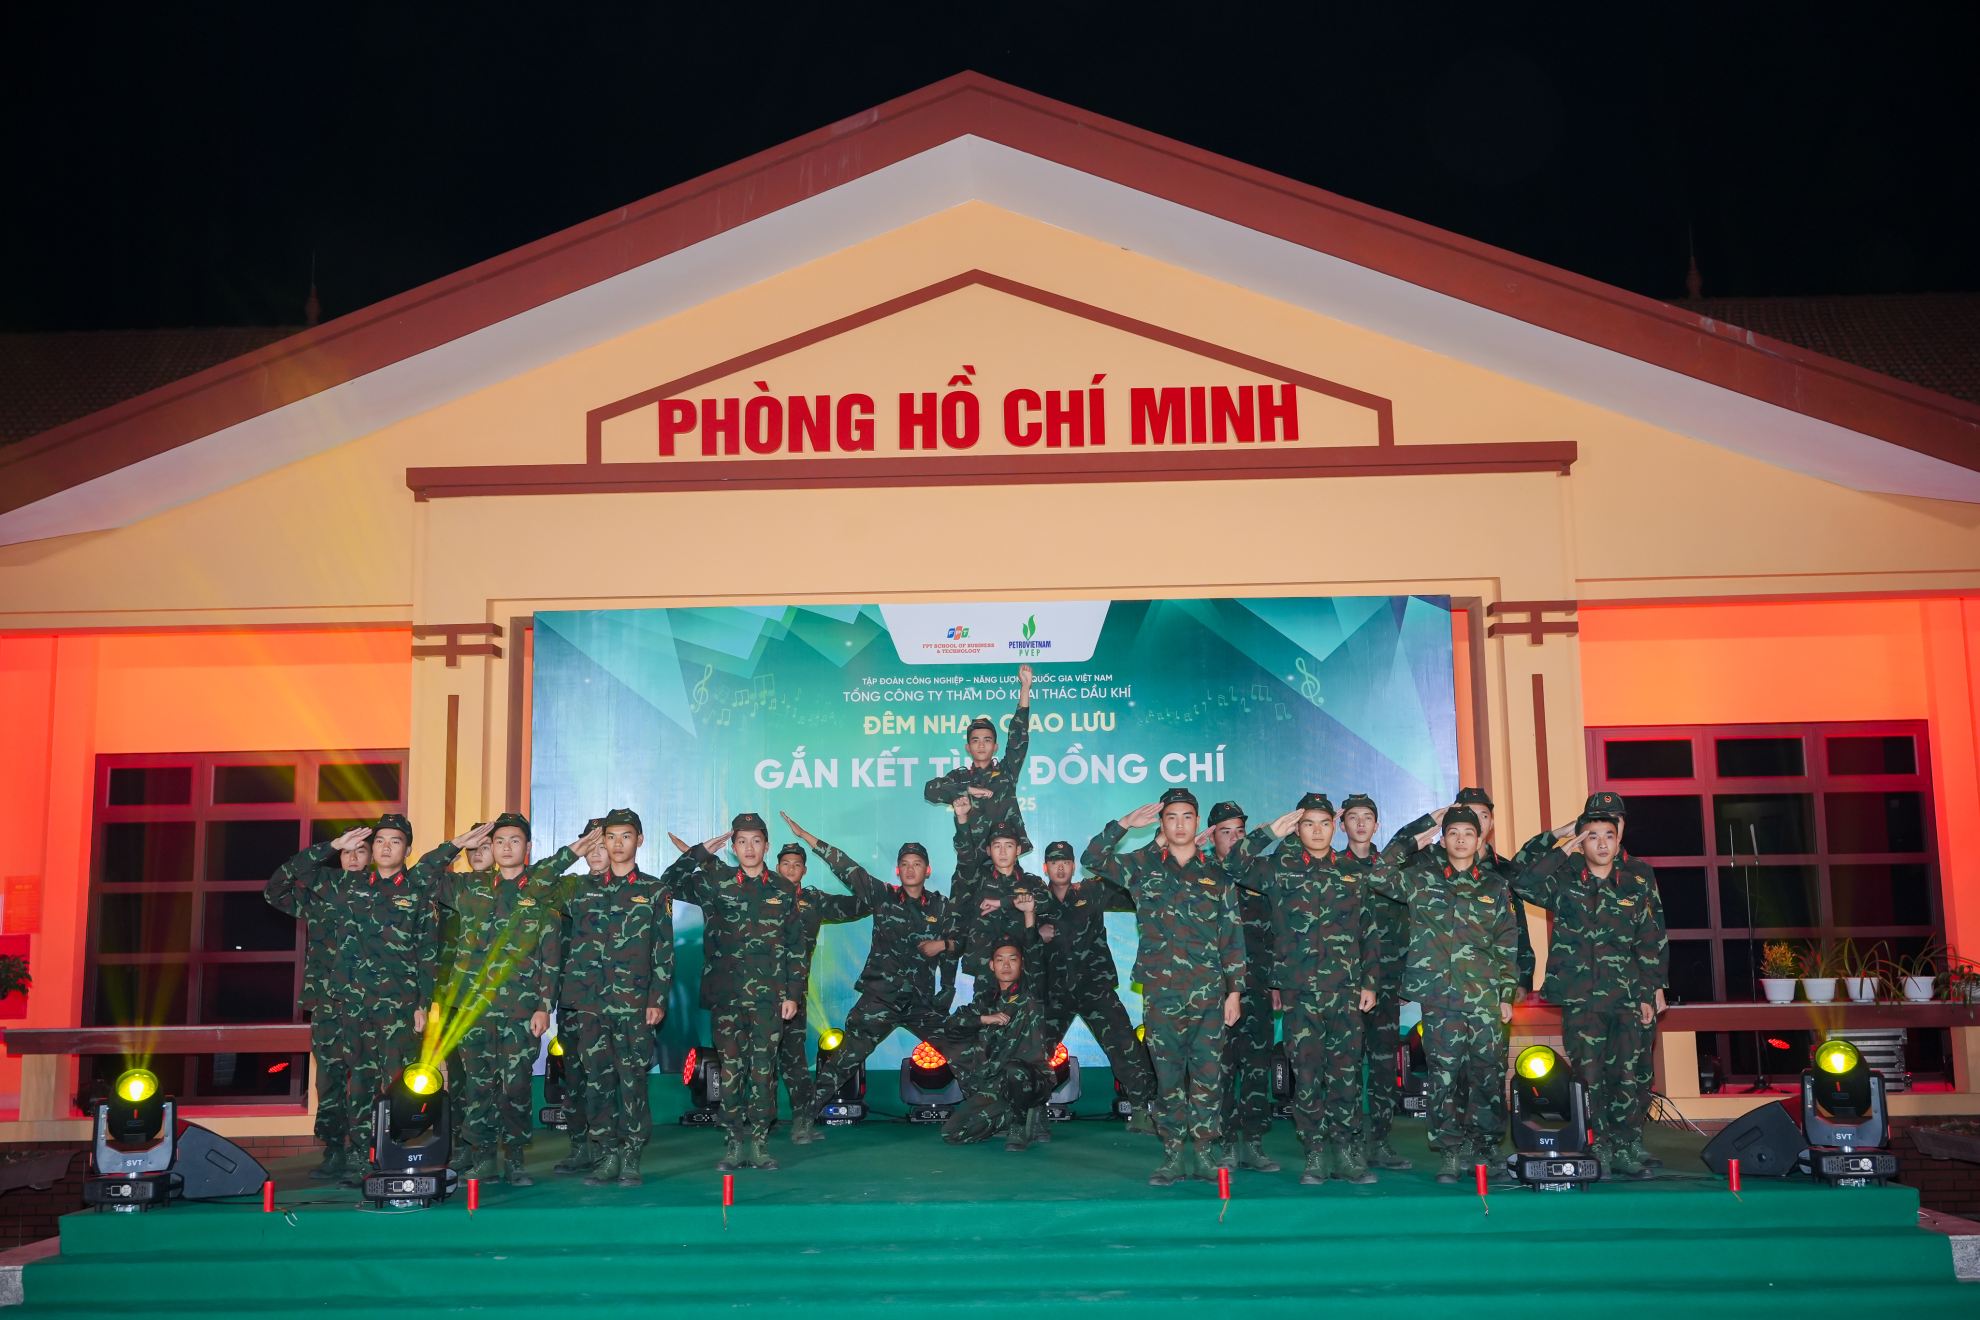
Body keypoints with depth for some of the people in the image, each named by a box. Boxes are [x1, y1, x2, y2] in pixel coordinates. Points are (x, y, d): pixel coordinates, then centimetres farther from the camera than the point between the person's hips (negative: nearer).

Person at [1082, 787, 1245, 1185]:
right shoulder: (1142, 865, 9)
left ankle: (1200, 1152, 10)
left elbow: (1232, 938, 9)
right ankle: (1173, 1155, 9)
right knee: (1169, 1074, 2)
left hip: (1209, 991, 1)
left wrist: (1235, 990, 4)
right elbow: (1091, 859, -1)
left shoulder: (1217, 875, 10)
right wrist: (1126, 823, -4)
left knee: (1207, 1074, 1)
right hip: (1161, 992, -1)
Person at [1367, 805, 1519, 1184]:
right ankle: (1451, 1150, 8)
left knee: (1489, 1072, 0)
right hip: (1439, 994, -1)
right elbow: (1379, 878, -5)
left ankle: (1486, 1146, 13)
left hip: (1485, 995, 1)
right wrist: (1409, 840, 0)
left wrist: (1507, 994, 6)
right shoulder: (1422, 878, 8)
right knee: (1444, 1074, 0)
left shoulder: (1494, 886, 11)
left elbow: (1507, 944, 11)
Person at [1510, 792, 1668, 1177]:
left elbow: (1651, 940, 5)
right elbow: (1522, 882, -12)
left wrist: (1651, 991, -1)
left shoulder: (1639, 877, 6)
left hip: (1630, 996, 0)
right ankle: (1602, 1149, 8)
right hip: (1581, 997, 0)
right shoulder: (1565, 877, 5)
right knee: (1591, 1076, 1)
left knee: (1631, 1074, -3)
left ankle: (1627, 1146, 6)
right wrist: (1557, 843, -10)